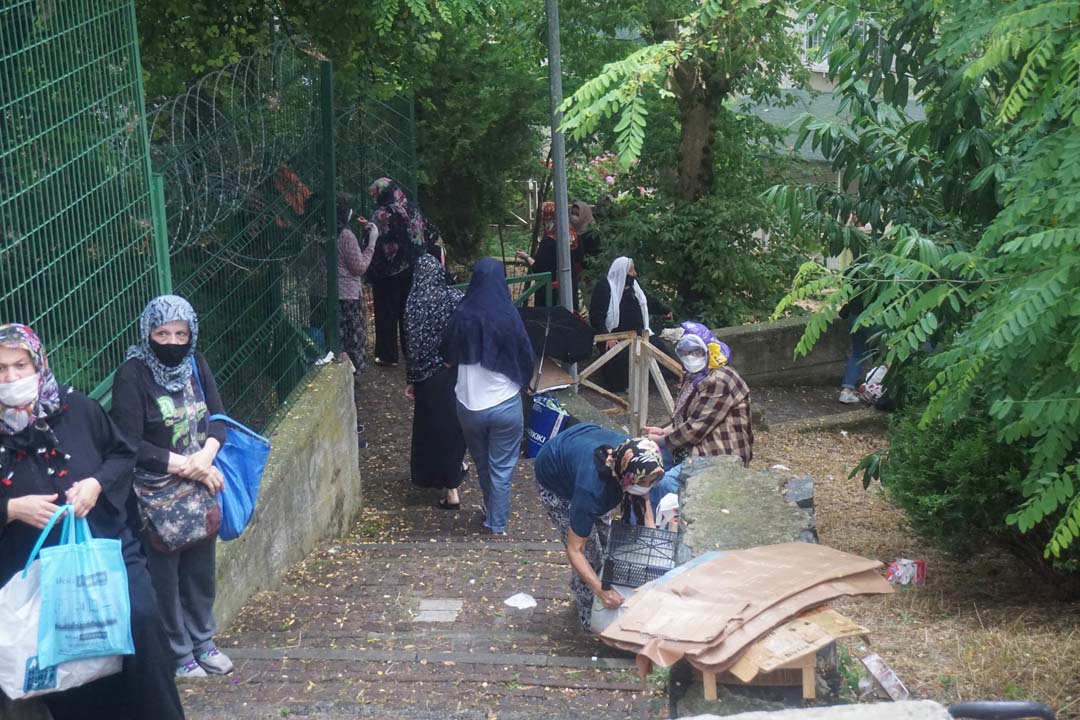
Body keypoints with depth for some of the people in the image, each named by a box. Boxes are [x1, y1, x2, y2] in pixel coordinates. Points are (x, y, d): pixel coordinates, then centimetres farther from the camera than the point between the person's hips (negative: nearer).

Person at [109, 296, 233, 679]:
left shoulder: (195, 364, 2)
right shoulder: (131, 376, -16)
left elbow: (218, 417, 3)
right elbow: (130, 446, -19)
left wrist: (206, 457, -16)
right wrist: (185, 465, -19)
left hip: (200, 488, 6)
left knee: (201, 569, 18)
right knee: (165, 576, 6)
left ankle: (201, 641, 35)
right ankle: (177, 654, 21)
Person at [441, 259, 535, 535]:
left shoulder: (461, 316, -10)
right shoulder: (510, 317, -16)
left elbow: (448, 359, 3)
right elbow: (527, 359, -5)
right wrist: (519, 381, 14)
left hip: (469, 405, 3)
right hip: (505, 405, -2)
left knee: (482, 463, 23)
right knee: (501, 467, 10)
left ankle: (491, 511, 40)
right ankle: (497, 525, 14)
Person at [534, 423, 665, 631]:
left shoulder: (637, 461, -31)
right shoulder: (592, 488, -46)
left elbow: (643, 498, -7)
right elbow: (574, 551, -36)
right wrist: (602, 592, -40)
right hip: (555, 483, -5)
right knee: (589, 552, -6)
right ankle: (590, 620, 13)